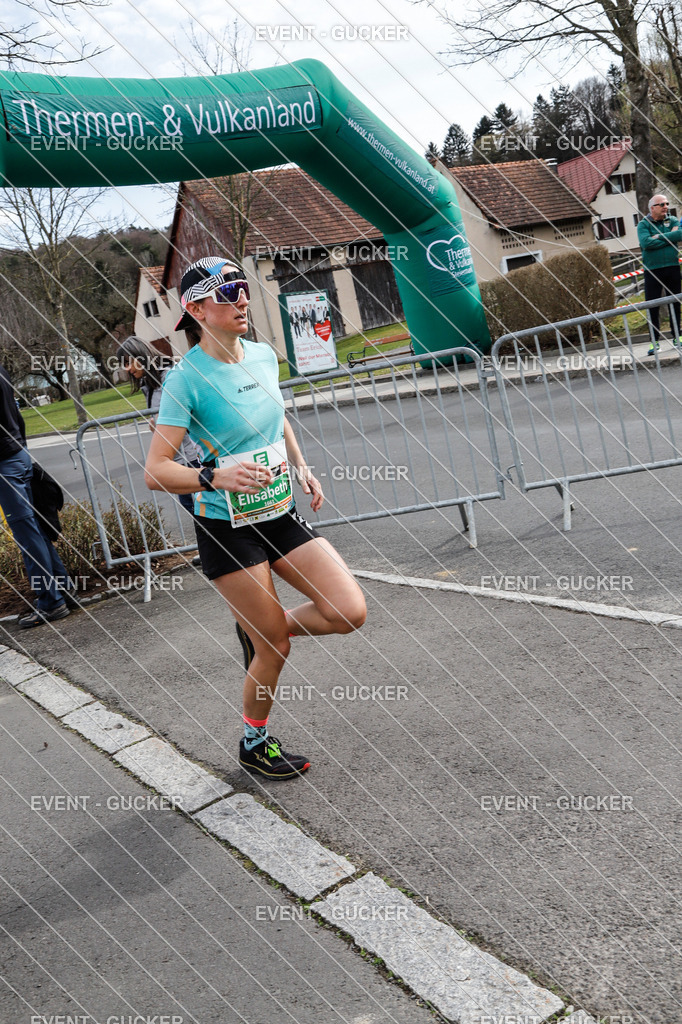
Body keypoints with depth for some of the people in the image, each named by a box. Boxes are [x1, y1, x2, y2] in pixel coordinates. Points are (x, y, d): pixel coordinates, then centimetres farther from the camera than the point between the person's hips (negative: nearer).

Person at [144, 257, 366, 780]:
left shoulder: (263, 355, 4)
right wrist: (216, 475, -34)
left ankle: (260, 627, 24)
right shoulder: (187, 378, -17)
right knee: (276, 649, 1)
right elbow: (155, 471, -19)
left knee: (351, 612, -4)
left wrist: (302, 468, 13)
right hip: (228, 529, -6)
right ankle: (254, 744, 29)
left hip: (282, 515, 6)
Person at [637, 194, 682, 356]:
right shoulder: (643, 224, 1)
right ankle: (655, 341, 3)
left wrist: (659, 237, -14)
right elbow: (646, 243, -17)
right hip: (652, 270, -3)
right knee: (652, 306, -3)